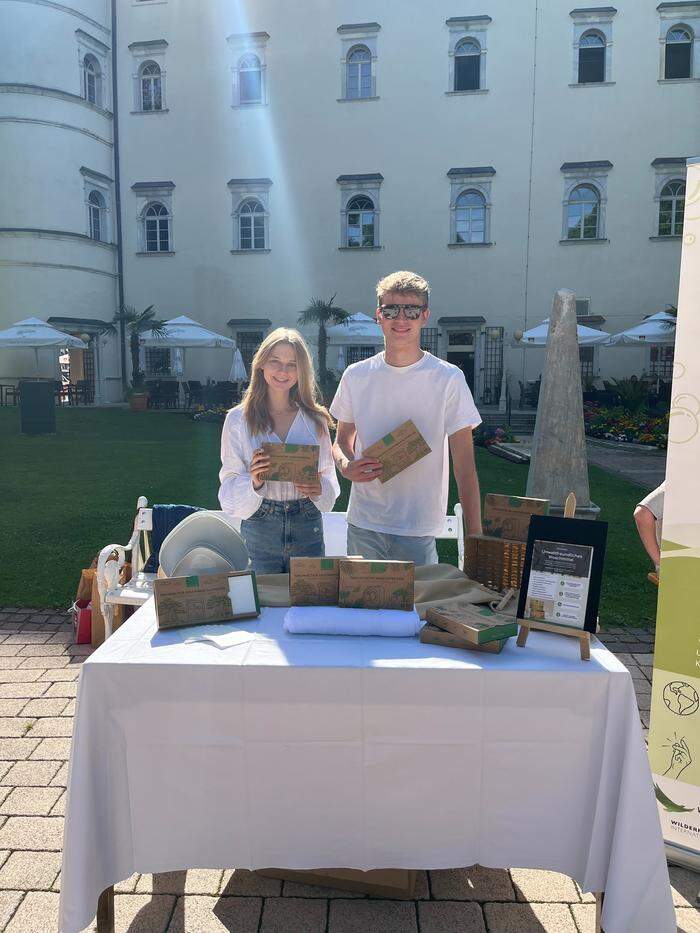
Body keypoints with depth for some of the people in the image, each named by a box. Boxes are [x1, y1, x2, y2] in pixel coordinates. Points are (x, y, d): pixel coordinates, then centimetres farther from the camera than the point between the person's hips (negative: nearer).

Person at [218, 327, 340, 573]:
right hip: (259, 531, -1)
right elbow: (229, 483, -2)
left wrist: (319, 488, -13)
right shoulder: (238, 419, -1)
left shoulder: (316, 419, 3)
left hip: (307, 528, 2)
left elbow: (328, 474, 8)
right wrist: (253, 483, -21)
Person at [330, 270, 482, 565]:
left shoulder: (448, 379, -7)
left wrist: (475, 536, -13)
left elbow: (464, 464, -7)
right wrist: (347, 467, -10)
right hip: (362, 525, 3)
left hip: (419, 531, -2)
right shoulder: (356, 376, 2)